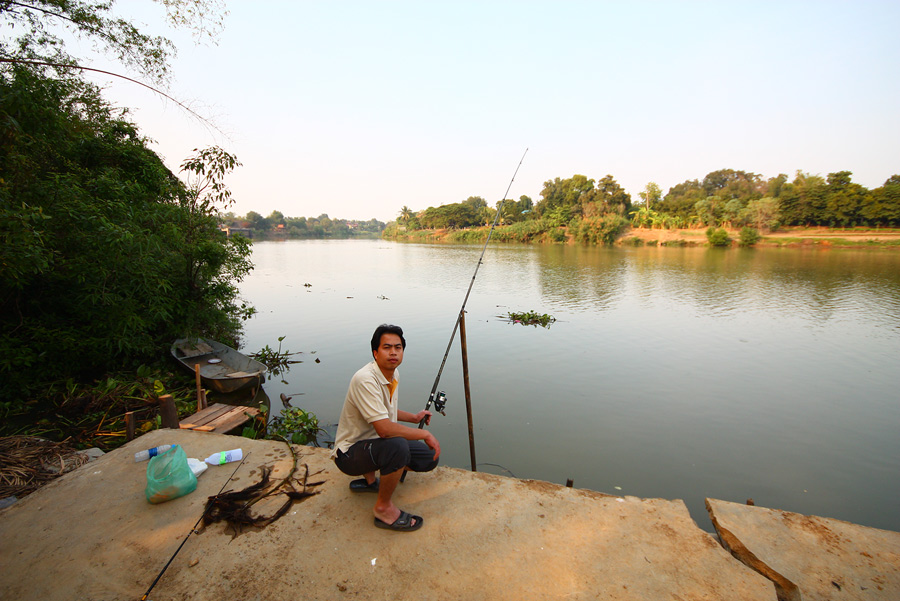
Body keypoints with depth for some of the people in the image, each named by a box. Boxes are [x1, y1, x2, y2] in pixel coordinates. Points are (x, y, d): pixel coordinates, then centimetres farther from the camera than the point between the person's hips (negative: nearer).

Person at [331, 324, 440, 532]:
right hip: (350, 452, -9)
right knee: (397, 446, -37)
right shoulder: (365, 380, -28)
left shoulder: (392, 373, 2)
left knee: (429, 458, 5)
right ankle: (383, 508, -11)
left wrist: (414, 417, 11)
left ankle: (369, 478, 19)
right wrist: (424, 434, -26)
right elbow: (384, 428, -35)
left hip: (376, 444, 9)